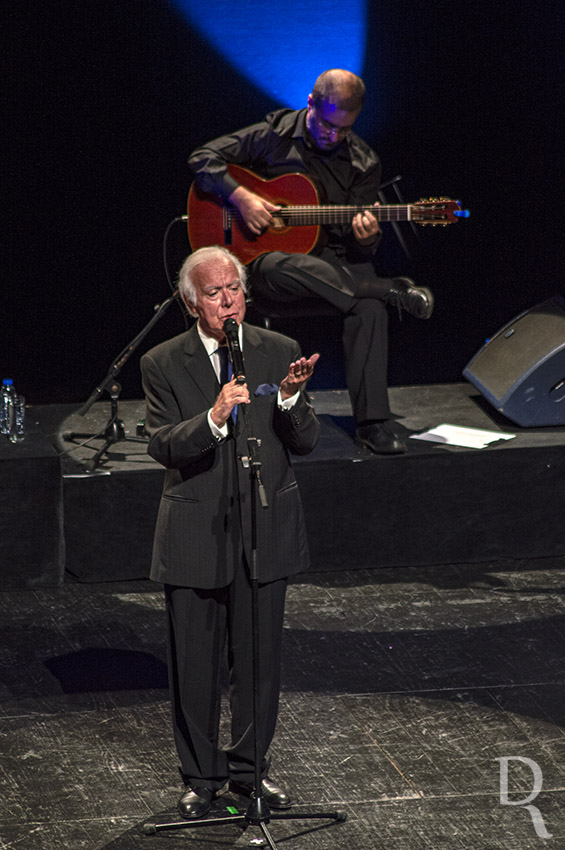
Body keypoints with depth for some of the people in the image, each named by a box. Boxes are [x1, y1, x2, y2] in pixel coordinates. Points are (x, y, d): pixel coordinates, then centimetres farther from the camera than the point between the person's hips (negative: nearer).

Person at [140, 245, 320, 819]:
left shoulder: (280, 353, 2)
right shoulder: (163, 364, -3)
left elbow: (305, 442, 0)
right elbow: (163, 446, -13)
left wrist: (289, 397, -20)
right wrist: (214, 417, -30)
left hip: (264, 532, 2)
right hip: (194, 535, -1)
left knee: (260, 660, 9)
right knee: (194, 665, 6)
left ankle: (249, 767, 26)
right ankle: (201, 776, 21)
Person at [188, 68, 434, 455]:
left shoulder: (363, 162, 6)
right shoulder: (273, 136, 0)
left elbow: (359, 246, 5)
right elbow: (203, 158, -1)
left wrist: (366, 238, -21)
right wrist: (241, 196, -17)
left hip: (329, 255, 2)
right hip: (267, 258, -2)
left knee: (369, 305, -33)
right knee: (286, 268, -42)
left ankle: (372, 422, -29)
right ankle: (397, 292, -28)